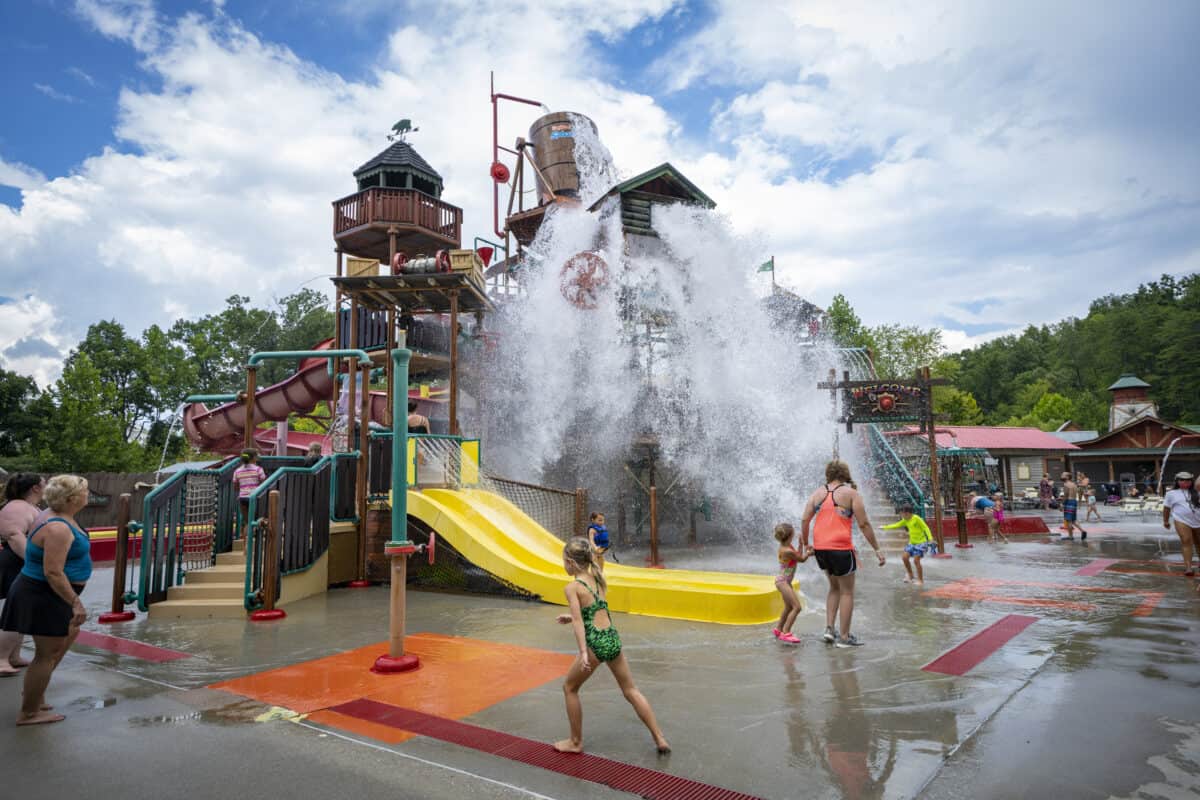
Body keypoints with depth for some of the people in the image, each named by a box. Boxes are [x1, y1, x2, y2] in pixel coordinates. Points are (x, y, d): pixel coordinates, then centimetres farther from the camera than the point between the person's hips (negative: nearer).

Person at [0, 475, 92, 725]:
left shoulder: (64, 521, 6)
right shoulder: (58, 529, -26)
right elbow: (53, 573, -30)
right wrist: (75, 602, -27)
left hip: (45, 594, 11)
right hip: (42, 597, -11)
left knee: (69, 634, 25)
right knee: (47, 654, 0)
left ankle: (34, 691, 36)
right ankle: (29, 713, 13)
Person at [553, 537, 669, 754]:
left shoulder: (572, 587, -9)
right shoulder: (597, 579, 10)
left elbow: (578, 621, -18)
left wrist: (583, 652, -24)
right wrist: (572, 617, 31)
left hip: (595, 644, -6)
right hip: (613, 639, 6)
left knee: (569, 688, 17)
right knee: (631, 690, 17)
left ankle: (576, 742, 26)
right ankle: (660, 739, 16)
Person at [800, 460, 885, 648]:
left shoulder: (817, 493, 9)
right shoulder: (851, 493, -2)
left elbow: (805, 520, 4)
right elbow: (864, 524, -6)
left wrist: (805, 544, 14)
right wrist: (877, 550, 0)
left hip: (820, 548, 5)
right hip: (841, 548, -5)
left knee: (834, 587, 23)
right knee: (847, 592, 9)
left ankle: (829, 628, 16)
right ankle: (844, 637, 13)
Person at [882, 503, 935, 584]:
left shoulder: (916, 518, -16)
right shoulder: (905, 520, 5)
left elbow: (925, 528, -14)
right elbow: (896, 525, 15)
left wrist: (930, 539, -21)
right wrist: (885, 527, 12)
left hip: (920, 542, -7)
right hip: (911, 542, 7)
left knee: (916, 560, -12)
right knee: (904, 557, -1)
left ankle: (920, 580, 1)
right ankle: (910, 575, 19)